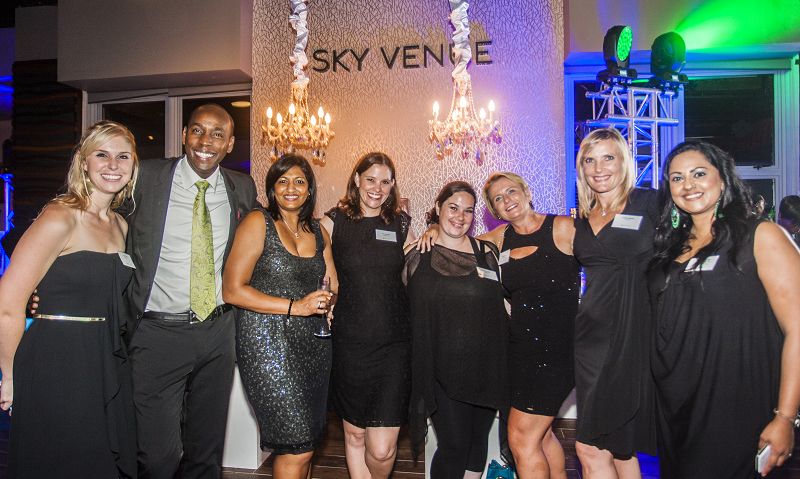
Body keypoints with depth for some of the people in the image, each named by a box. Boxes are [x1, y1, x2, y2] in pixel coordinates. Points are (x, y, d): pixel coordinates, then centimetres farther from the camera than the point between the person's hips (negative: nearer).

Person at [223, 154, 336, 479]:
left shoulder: (318, 232, 13)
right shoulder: (257, 223, -5)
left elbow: (331, 283, 21)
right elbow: (232, 290, -11)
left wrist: (327, 300, -3)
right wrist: (295, 306, -16)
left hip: (313, 343, 6)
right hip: (268, 343, -6)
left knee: (307, 442, 12)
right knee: (298, 446, -7)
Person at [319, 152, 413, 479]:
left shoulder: (401, 224, 8)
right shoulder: (333, 222, 2)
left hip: (393, 344, 1)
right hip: (349, 344, 0)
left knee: (382, 449, -3)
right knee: (354, 433, 13)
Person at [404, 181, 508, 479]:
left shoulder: (486, 251, 6)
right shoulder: (419, 257, -1)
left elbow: (503, 306, 10)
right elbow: (411, 315, 8)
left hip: (487, 367, 3)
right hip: (443, 372, -3)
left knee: (478, 440, 15)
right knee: (454, 446, -2)